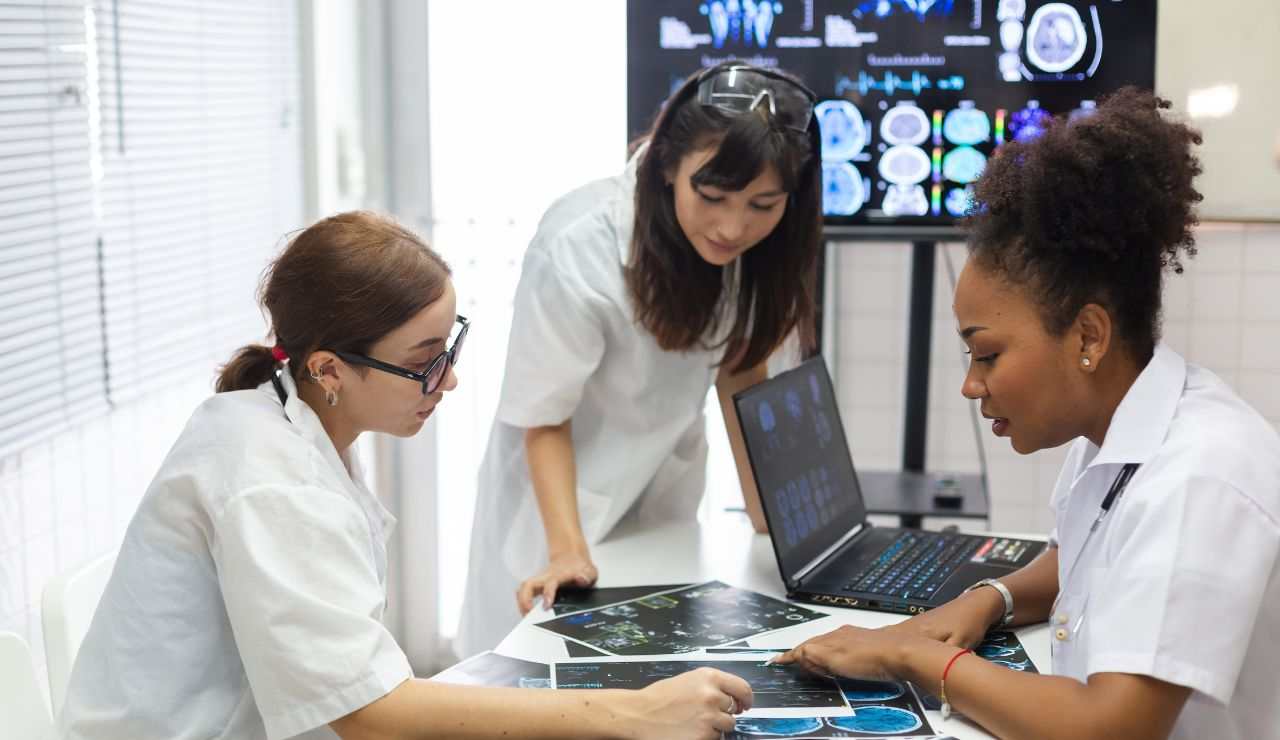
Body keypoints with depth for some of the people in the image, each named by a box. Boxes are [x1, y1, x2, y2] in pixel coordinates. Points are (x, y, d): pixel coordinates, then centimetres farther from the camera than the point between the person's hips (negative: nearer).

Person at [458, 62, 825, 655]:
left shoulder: (754, 240, -16)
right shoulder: (578, 250, -32)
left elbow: (739, 370, -1)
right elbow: (545, 419, -21)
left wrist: (767, 514, -7)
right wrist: (568, 550, -32)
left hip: (665, 492, 5)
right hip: (562, 498, -4)